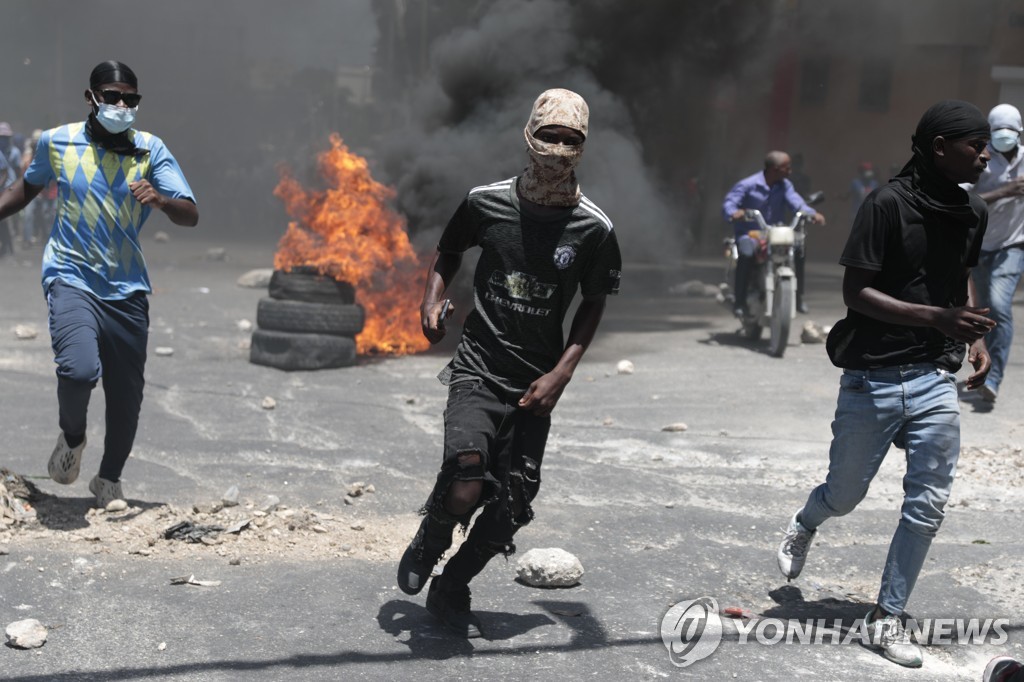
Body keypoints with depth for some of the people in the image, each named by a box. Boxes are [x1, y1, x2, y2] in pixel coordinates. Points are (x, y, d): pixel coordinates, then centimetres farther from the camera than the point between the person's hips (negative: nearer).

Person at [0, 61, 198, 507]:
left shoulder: (151, 150, 0)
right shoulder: (56, 142, 1)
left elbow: (190, 216, -9)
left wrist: (160, 199, -29)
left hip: (127, 289, 2)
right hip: (72, 278, -2)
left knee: (127, 395, 6)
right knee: (79, 369, -26)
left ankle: (109, 479, 31)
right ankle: (72, 436, 9)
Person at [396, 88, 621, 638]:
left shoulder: (593, 228, -5)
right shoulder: (487, 202, -4)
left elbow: (593, 305, 7)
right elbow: (447, 253, 15)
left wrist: (562, 373, -3)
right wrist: (433, 300, -4)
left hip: (536, 383, 2)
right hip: (478, 370, -2)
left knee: (512, 507, 3)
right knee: (464, 490, -21)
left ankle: (450, 589, 29)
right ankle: (426, 547, 15)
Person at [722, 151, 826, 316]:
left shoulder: (784, 185, 6)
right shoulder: (747, 185, -8)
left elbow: (796, 202, -9)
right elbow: (729, 203, -16)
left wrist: (812, 214, -30)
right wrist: (734, 213, -41)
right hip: (749, 234, -5)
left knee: (798, 251, -17)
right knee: (746, 253, -36)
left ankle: (798, 296, 0)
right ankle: (739, 302, -26)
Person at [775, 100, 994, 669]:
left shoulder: (973, 214, 6)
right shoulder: (889, 205, -14)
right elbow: (855, 291, -16)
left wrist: (975, 336, 8)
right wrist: (938, 318, -25)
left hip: (936, 381, 5)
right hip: (874, 380, -5)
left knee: (928, 504, 1)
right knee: (845, 494, 11)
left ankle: (887, 617, 16)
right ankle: (804, 525, 47)